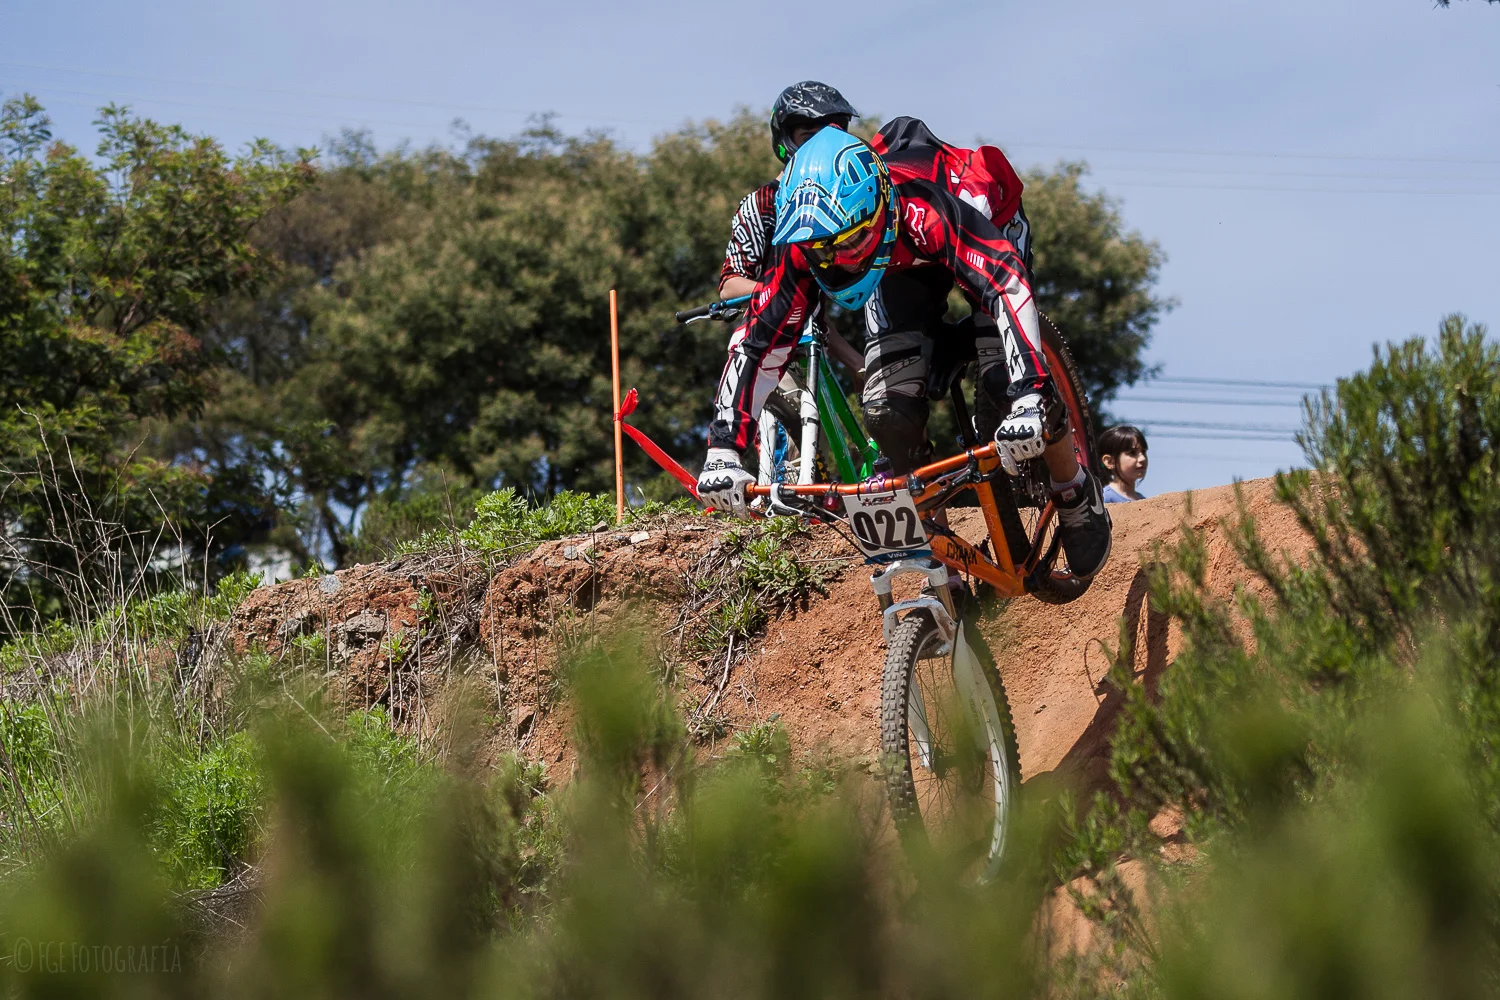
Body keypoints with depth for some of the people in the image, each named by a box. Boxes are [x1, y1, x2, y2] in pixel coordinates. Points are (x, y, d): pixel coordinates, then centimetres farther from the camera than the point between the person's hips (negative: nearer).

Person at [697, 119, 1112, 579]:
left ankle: (1078, 497, 5)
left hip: (990, 227, -4)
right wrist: (722, 451, -40)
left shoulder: (926, 210, -46)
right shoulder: (800, 244, -33)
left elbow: (1009, 287, -57)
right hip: (902, 264, 4)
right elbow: (758, 343, -29)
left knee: (1002, 386, -23)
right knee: (889, 411, -14)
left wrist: (1029, 402, -71)